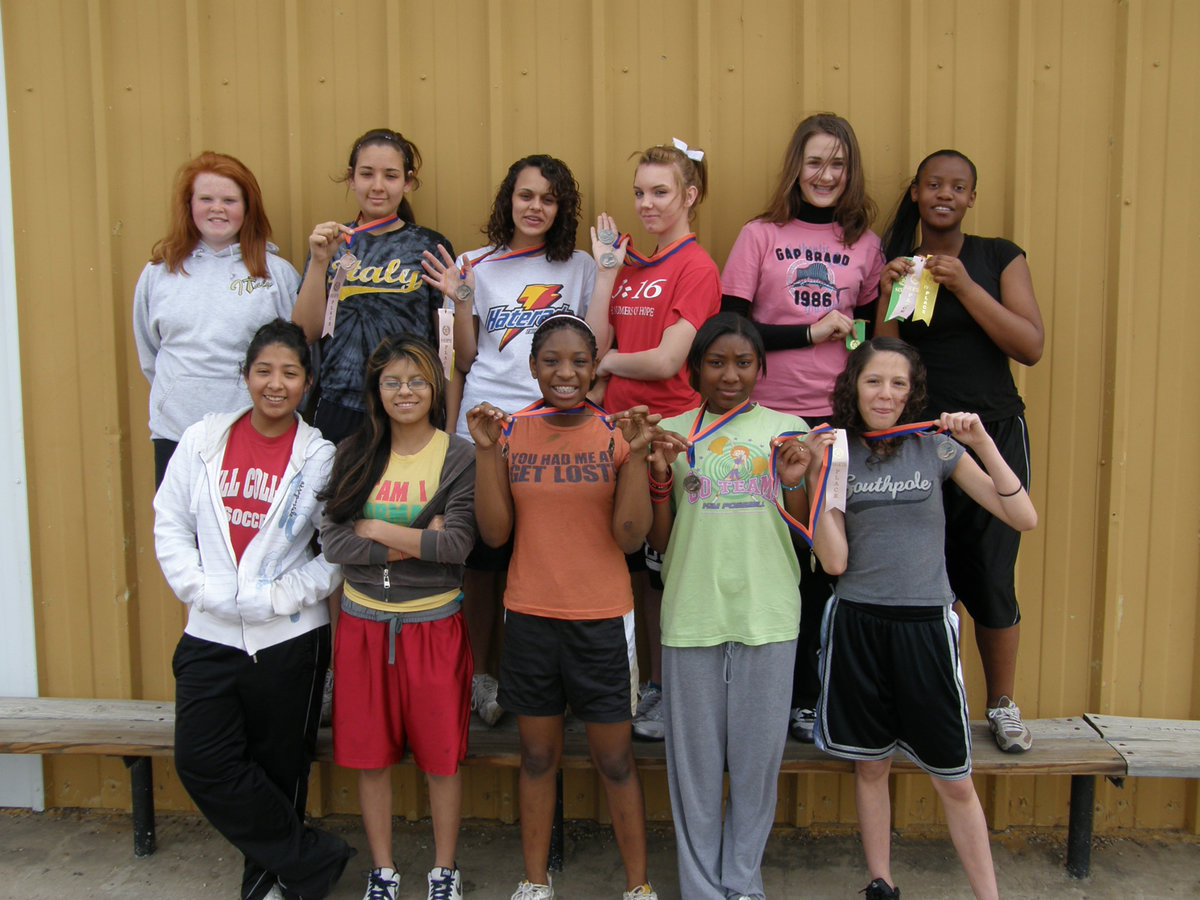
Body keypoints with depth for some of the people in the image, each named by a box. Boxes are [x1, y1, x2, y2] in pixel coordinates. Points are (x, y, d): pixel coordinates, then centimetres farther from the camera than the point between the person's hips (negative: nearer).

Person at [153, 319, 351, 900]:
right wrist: (201, 589, -7)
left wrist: (280, 595, -14)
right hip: (210, 634, 3)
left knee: (277, 767, 9)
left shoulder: (321, 456, -4)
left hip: (289, 638, -2)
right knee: (202, 761, -4)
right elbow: (171, 525, 5)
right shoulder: (202, 440, 3)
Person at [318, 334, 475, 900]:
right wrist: (416, 543, -14)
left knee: (440, 755, 8)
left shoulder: (459, 457, -6)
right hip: (362, 623, 3)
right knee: (369, 754, 12)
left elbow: (457, 545, -16)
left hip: (433, 625, -3)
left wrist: (376, 529, -12)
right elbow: (333, 542, -7)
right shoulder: (352, 455, 3)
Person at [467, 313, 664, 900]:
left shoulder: (617, 434, -3)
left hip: (602, 620, -1)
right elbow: (495, 533, -3)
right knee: (537, 755, 14)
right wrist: (487, 451, -11)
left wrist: (636, 454, -19)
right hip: (529, 616, 2)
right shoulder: (512, 432, 1)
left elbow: (630, 536, -9)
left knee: (615, 761, 8)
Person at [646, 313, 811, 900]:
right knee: (694, 756, 7)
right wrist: (661, 477, -9)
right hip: (692, 614, 0)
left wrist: (792, 482, -10)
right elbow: (659, 542, 7)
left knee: (758, 754, 8)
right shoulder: (671, 433, 6)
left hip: (767, 614, 0)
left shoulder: (787, 429, 6)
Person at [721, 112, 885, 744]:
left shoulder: (864, 244, 11)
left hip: (839, 419, 2)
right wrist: (812, 331, -8)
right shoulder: (760, 236, 3)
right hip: (769, 417, -2)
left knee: (823, 563, 4)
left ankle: (805, 698, 18)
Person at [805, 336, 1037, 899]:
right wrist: (818, 476, -13)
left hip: (925, 623, -1)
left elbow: (1024, 519, -5)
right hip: (857, 624, 1)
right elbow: (834, 560, -7)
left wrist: (983, 443, -13)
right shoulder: (838, 454, 2)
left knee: (954, 781, 5)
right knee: (871, 765, 13)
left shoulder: (937, 448, 1)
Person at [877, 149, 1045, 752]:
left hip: (993, 436, 0)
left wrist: (964, 286, -15)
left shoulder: (999, 258, 6)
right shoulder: (895, 265, 7)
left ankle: (1002, 707, 19)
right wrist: (891, 295, -13)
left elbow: (1031, 347, -6)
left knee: (991, 577, 1)